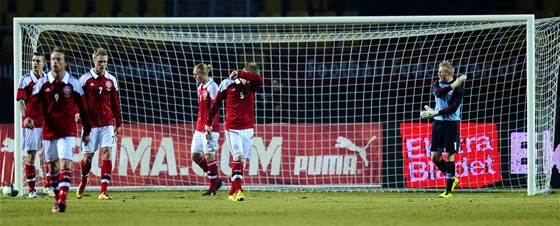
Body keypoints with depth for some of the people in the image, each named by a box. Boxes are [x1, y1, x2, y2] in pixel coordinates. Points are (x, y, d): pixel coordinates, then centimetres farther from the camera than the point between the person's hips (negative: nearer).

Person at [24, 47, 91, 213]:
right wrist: (29, 117, -29)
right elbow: (34, 104, -7)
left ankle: (62, 200, -23)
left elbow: (82, 107, 4)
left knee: (65, 164, -15)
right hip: (48, 131, 3)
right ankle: (57, 199, 19)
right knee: (53, 167, 9)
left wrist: (87, 131, 5)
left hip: (67, 132, -3)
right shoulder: (42, 83, 0)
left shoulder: (73, 83, -3)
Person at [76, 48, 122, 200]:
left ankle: (103, 191, -11)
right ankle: (83, 181, 32)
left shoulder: (111, 80, 8)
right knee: (87, 156, 2)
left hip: (107, 123, 2)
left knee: (107, 154, -10)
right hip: (90, 123, -2)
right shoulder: (85, 79, -1)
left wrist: (118, 123, 14)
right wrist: (78, 113, -17)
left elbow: (115, 102, 14)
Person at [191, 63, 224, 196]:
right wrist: (199, 127, 18)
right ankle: (216, 181, 16)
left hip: (210, 128, -9)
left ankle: (213, 189, 2)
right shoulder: (200, 88, 14)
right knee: (195, 155, 7)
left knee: (209, 156, -6)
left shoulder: (212, 87, -12)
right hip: (199, 128, 9)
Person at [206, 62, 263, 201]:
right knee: (238, 157, -17)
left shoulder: (252, 86, 1)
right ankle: (238, 190, -20)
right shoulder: (227, 84, -4)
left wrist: (239, 74, -26)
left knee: (240, 159, 4)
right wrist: (209, 123, 9)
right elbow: (216, 104, 5)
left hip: (248, 128, 3)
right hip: (232, 128, -3)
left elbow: (260, 80, -24)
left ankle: (232, 192, 11)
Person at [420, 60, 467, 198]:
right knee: (435, 157, 3)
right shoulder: (437, 84, 8)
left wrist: (435, 113, -18)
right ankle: (452, 179, 25)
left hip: (452, 123, -5)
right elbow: (438, 92, -16)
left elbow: (453, 108, -14)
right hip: (438, 123, 5)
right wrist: (453, 84, -21)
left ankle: (449, 191, -3)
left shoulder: (458, 88, -7)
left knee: (449, 156, -6)